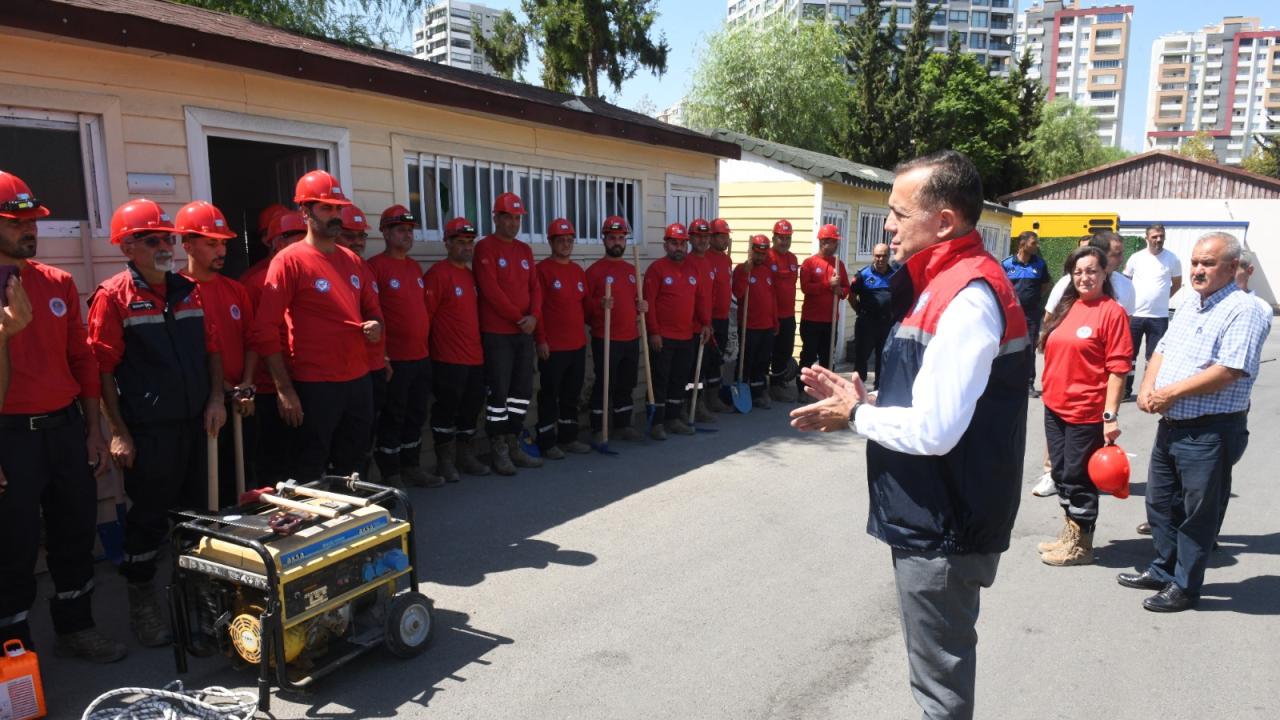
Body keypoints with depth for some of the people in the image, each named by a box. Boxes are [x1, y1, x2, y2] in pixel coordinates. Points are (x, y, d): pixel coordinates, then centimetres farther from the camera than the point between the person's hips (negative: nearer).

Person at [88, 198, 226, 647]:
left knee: (197, 509, 15)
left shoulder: (189, 290, 9)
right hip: (147, 430, -5)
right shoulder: (113, 297, -7)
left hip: (195, 424, 6)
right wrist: (117, 432, -13)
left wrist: (215, 399, 4)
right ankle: (142, 600, 21)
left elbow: (212, 348, 15)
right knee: (148, 517, 4)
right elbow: (103, 369, -10)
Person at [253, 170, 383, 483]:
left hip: (359, 381, 7)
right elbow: (266, 330, -13)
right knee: (309, 474, 4)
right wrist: (284, 390, -16)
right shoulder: (288, 261, -9)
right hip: (313, 386, -6)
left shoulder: (352, 260, 12)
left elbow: (372, 309, 24)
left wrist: (376, 325, -1)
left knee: (353, 468, 17)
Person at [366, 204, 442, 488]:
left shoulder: (415, 267, 15)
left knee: (416, 415, 15)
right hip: (393, 360, -7)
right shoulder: (376, 266, -9)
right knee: (392, 417, 1)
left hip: (421, 357, 8)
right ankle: (390, 475, 11)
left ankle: (411, 468, 27)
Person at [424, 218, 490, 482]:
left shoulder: (471, 274, 15)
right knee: (446, 409, 0)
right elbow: (425, 314, -14)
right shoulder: (437, 274, -11)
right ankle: (445, 461, 11)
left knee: (471, 408, 14)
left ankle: (466, 456, 27)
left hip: (475, 358, 8)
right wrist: (426, 350, -11)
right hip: (448, 359, -8)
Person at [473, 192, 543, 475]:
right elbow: (490, 289, -14)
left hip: (525, 333, 7)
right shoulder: (485, 247, -6)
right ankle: (498, 450, 6)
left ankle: (513, 445, 20)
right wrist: (517, 317, -12)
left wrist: (534, 316, -7)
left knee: (522, 391, 10)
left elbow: (535, 286, 11)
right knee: (499, 392, -4)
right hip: (497, 333, -7)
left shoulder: (525, 250, 16)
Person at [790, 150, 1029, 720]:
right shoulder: (945, 282, 10)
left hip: (942, 529, -10)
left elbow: (933, 430, -29)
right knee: (941, 669, 25)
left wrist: (856, 415, -12)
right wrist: (864, 399, 2)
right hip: (931, 519, 10)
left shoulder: (968, 297, -23)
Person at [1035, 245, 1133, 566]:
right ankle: (1069, 533, 32)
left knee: (1078, 478, 4)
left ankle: (1081, 545, 19)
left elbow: (1118, 369, -14)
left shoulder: (1112, 312, -11)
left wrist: (1111, 415, -19)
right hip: (1055, 407, 7)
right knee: (1061, 473, 16)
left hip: (1087, 412, -7)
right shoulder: (1065, 307, 10)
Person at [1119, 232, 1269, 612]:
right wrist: (1147, 387, -2)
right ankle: (1163, 570, 34)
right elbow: (1163, 350, 16)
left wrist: (1172, 392, -18)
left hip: (1209, 432, -8)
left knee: (1197, 513, 6)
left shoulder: (1242, 310, -14)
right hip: (1171, 425, 8)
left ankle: (1184, 586, 19)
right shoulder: (1190, 304, 13)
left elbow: (1230, 370, -24)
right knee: (1160, 502, 18)